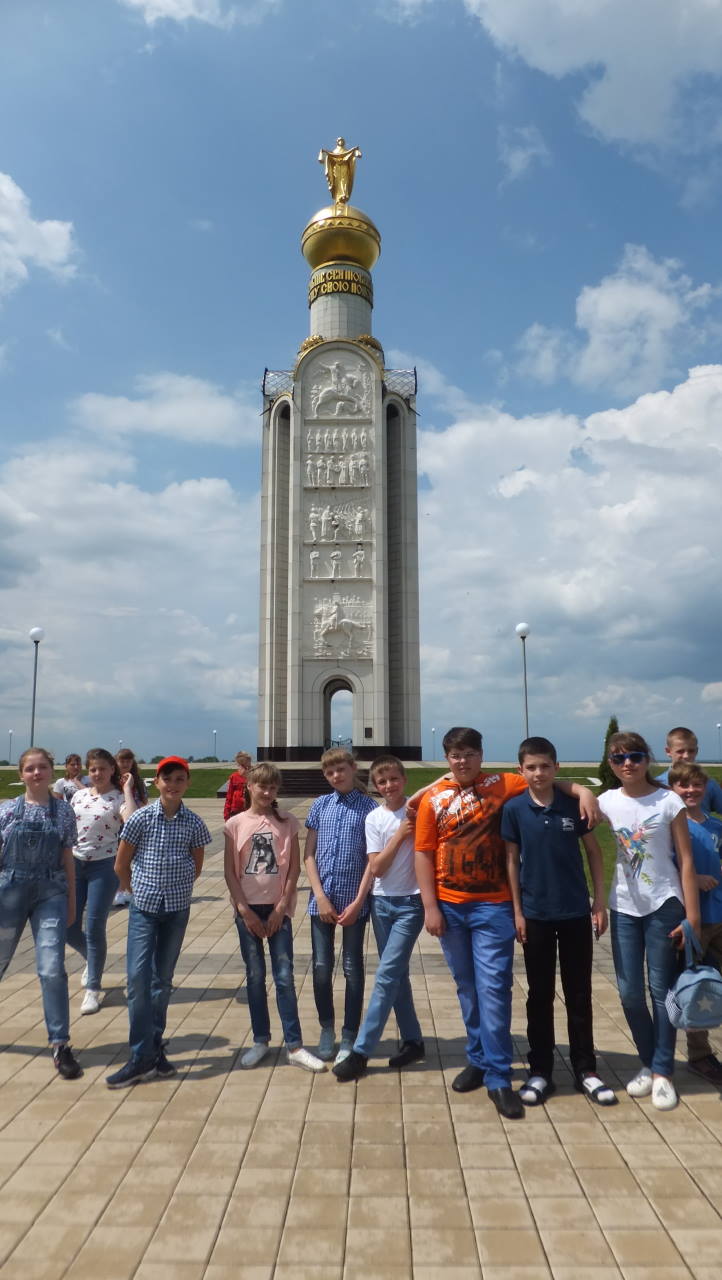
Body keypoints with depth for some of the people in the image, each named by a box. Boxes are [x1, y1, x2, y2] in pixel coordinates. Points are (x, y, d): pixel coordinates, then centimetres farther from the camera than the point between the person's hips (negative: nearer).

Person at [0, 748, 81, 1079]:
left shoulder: (63, 811, 0)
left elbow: (67, 859, 5)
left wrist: (71, 900, 7)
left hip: (51, 894, -1)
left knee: (52, 968, -10)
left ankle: (60, 1044, 0)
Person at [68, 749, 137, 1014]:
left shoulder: (119, 798, -7)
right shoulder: (79, 796, 9)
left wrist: (127, 789, -21)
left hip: (104, 867, -5)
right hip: (74, 864, 5)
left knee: (94, 929, -3)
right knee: (68, 928, 7)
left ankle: (93, 988, 13)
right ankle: (92, 960, 38)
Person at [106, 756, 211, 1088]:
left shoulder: (194, 823, -3)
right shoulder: (141, 818, -7)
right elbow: (121, 865, 2)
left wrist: (176, 889, 11)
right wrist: (141, 890, 10)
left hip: (177, 909, 1)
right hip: (143, 907, -1)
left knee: (163, 979, 10)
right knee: (138, 978, -7)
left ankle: (154, 1048, 24)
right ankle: (142, 1057, 2)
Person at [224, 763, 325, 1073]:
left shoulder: (288, 823, 0)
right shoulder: (236, 824, -1)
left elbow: (294, 868, -1)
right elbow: (230, 872, -1)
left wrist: (281, 908, -7)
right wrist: (245, 910, -7)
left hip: (278, 908, 0)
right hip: (248, 908, 1)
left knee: (285, 977, 0)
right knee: (255, 977, 9)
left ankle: (294, 1046, 6)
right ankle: (260, 1041, 22)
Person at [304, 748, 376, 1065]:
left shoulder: (368, 807, -4)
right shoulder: (320, 806, 4)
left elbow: (373, 859, -5)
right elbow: (309, 855, 3)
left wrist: (358, 901, -10)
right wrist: (321, 897, -6)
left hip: (354, 900, -3)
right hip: (321, 900, 3)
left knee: (352, 968, 8)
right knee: (321, 967, 10)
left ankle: (349, 1036, 19)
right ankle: (326, 1029, 28)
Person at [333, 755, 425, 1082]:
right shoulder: (374, 818, -2)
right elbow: (376, 868, -7)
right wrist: (400, 835, -13)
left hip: (411, 903, -3)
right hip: (382, 902, 3)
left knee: (386, 975, -6)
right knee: (396, 974, 12)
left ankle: (360, 1051, 1)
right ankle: (412, 1041, 28)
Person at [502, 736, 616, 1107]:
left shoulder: (573, 805, -5)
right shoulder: (514, 809, -6)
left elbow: (593, 852, 4)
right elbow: (512, 861, -1)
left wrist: (599, 901, 0)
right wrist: (517, 912, -2)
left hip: (576, 912, 1)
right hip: (536, 914, -1)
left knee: (579, 994, 10)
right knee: (540, 996, 9)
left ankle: (585, 1070, 23)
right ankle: (540, 1072, 21)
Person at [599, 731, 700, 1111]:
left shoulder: (669, 802, -9)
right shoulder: (607, 802, -2)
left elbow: (685, 861, -7)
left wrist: (692, 915, -9)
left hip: (663, 906, -3)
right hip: (624, 907, 3)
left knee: (661, 989, 4)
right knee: (629, 991, 7)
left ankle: (662, 1071, 19)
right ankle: (648, 1063, 28)